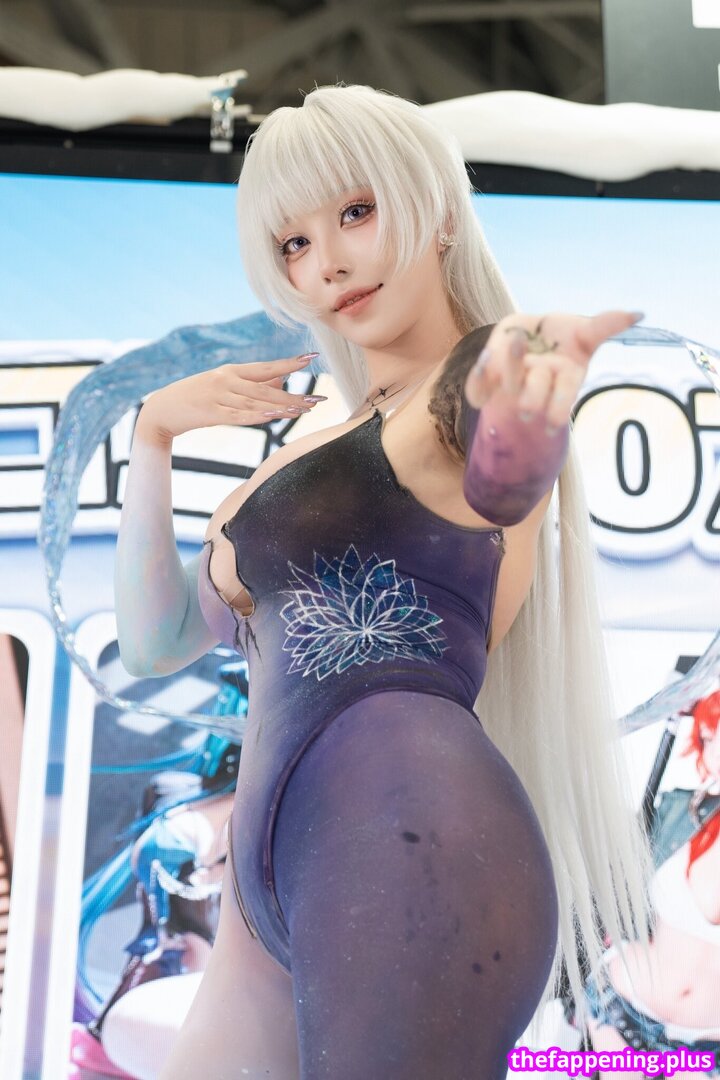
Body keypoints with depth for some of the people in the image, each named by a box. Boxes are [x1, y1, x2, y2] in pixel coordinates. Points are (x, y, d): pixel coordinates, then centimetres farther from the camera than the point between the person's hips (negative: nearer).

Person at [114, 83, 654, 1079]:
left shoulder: (487, 373, 0)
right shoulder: (325, 455, 22)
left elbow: (503, 474, -26)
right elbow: (156, 640, 18)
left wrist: (533, 370, -49)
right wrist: (153, 435, 6)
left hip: (407, 843, -8)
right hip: (279, 880, 8)